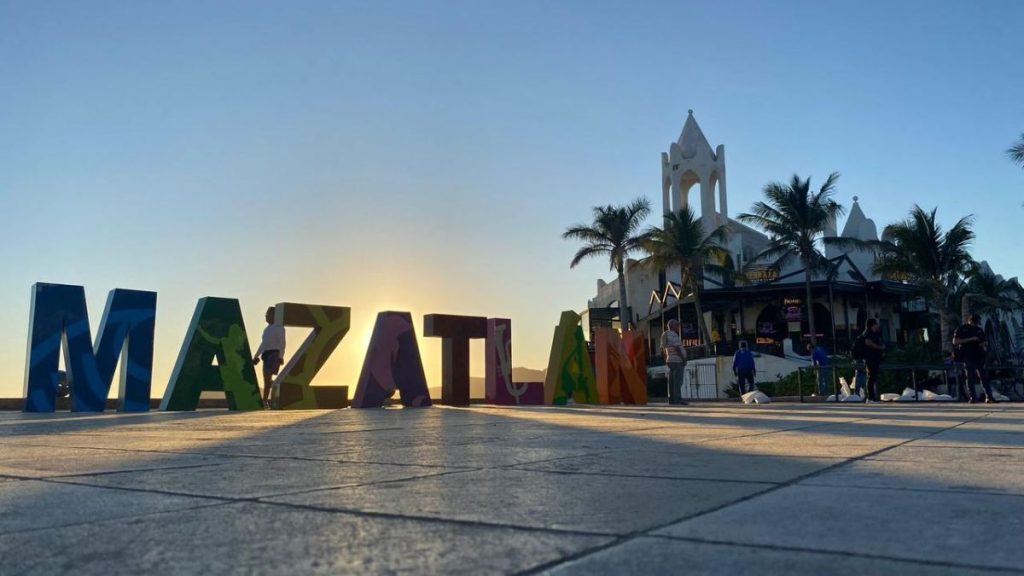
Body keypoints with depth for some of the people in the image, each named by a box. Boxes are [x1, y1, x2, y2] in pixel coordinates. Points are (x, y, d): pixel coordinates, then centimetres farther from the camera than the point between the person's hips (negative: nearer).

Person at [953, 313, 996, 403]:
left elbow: (985, 341, 26)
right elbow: (955, 341, -9)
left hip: (979, 356, 4)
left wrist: (984, 346, 2)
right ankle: (972, 397, 0)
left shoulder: (979, 330, 16)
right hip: (968, 358, -4)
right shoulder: (961, 330, 2)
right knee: (970, 377, -2)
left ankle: (989, 396, 0)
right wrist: (970, 339, -14)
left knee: (983, 376, -1)